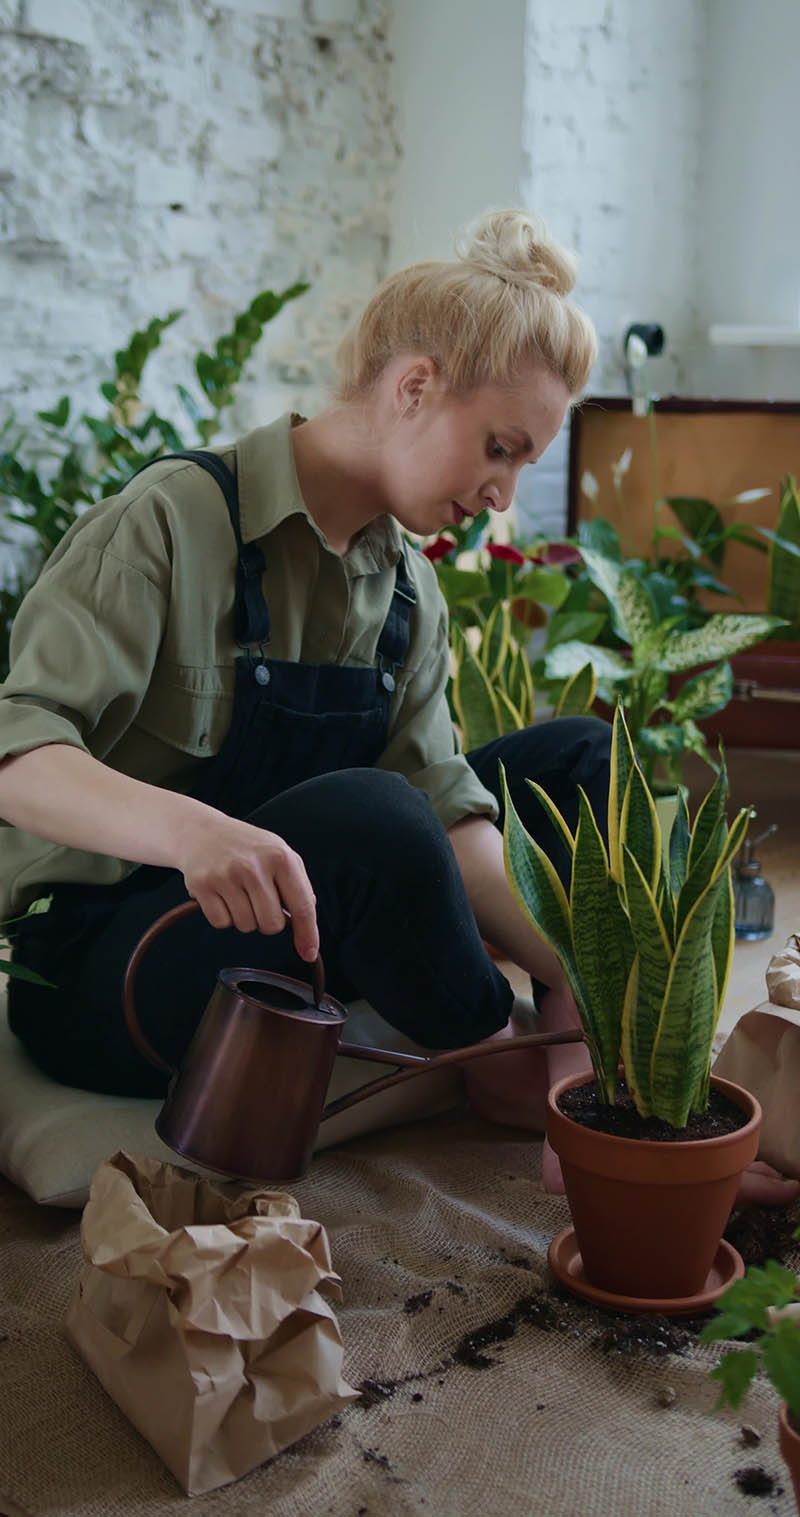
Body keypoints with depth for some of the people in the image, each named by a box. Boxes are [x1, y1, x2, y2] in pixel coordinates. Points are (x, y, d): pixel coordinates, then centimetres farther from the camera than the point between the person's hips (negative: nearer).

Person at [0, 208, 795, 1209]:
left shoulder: (408, 592, 6)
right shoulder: (172, 523, -16)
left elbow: (449, 811, -5)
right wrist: (189, 829, -46)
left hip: (302, 938, 7)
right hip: (110, 967, -7)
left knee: (582, 758, 4)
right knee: (368, 814, -36)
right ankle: (501, 1067, -9)